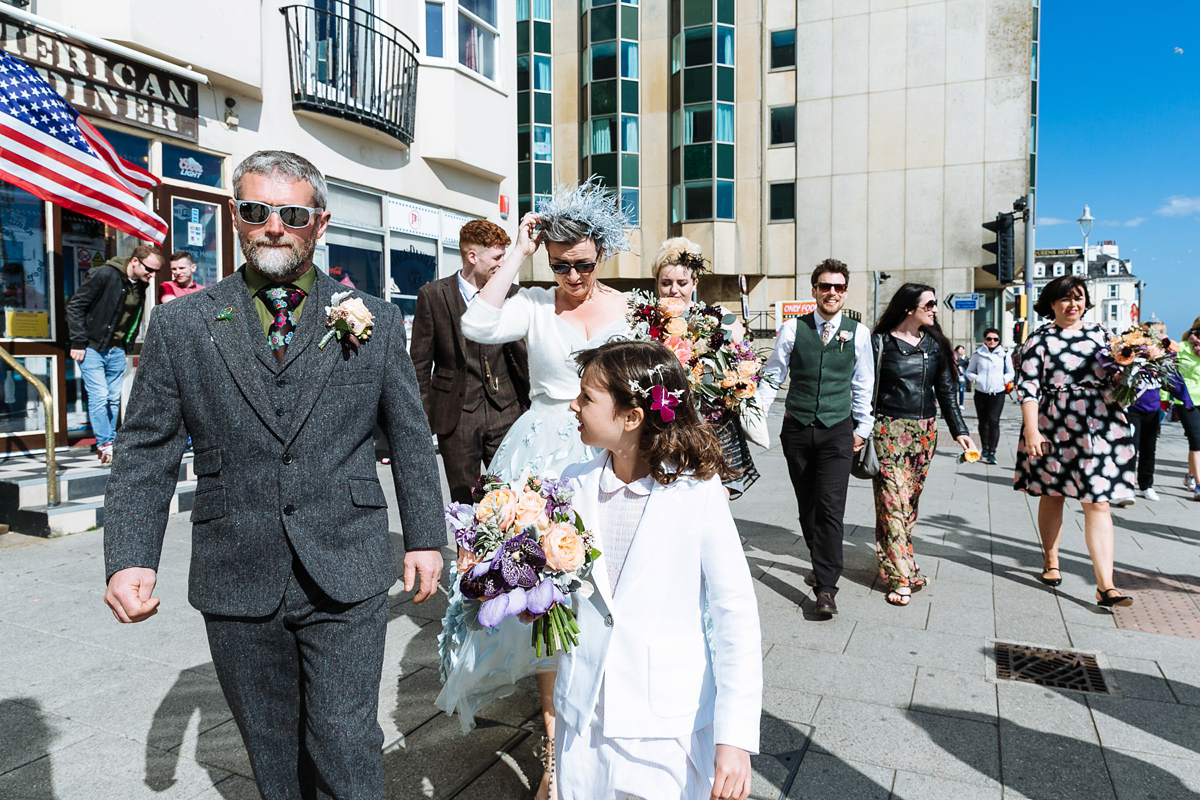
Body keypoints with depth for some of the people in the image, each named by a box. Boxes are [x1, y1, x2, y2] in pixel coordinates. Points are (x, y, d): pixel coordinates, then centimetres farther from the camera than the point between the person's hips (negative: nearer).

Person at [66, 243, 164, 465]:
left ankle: (108, 446, 15)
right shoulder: (104, 275, -15)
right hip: (92, 348, -6)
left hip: (117, 351, 6)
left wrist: (126, 346, 11)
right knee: (99, 396, -10)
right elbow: (75, 306, -14)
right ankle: (105, 445, -5)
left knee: (114, 399, 7)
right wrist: (78, 342, -15)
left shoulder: (140, 286, 6)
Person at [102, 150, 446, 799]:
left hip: (345, 578, -1)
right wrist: (130, 556, -9)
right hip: (236, 582, 2)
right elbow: (145, 452, 3)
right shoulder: (180, 325, 3)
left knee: (345, 747, 3)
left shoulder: (373, 321, 2)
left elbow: (411, 439, 5)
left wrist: (425, 538, 4)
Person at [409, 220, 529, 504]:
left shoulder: (510, 294, 5)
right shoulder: (433, 295, -1)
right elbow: (420, 364, 2)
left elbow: (522, 355, 8)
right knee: (464, 503, 7)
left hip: (504, 411, 2)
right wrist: (423, 418, -1)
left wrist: (531, 406, 2)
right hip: (456, 414, -1)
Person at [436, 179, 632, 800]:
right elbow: (478, 326, -20)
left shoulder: (628, 307, 5)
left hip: (609, 458, 1)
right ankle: (555, 746, 16)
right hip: (545, 457, -1)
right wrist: (518, 254, -14)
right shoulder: (534, 305, 0)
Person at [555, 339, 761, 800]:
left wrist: (735, 737, -17)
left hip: (668, 727, -4)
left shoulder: (697, 494, -15)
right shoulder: (576, 486, 0)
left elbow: (736, 615, -14)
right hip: (583, 716, 4)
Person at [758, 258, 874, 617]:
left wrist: (862, 428, 9)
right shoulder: (793, 329, 0)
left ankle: (826, 588, -4)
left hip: (837, 430, -1)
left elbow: (863, 385, 9)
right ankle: (821, 563, 34)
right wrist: (756, 413, -3)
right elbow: (772, 375, 5)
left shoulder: (858, 333, 2)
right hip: (797, 428, 2)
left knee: (830, 507, -9)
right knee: (806, 505, 12)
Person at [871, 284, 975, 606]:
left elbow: (946, 391, 12)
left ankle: (901, 560, 23)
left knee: (911, 501, 10)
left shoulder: (935, 344, 10)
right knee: (893, 502, -7)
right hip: (889, 430, -5)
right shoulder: (881, 343, -3)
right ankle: (900, 577, -3)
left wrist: (959, 431, 4)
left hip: (925, 431, 5)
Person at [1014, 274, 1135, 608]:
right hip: (1053, 429, -2)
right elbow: (1028, 387, -6)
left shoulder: (1101, 333, 11)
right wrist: (1031, 431, -13)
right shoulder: (1040, 339, 0)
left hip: (1099, 428, 2)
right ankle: (1051, 562, 32)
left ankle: (1105, 586, -4)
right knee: (1051, 495, 12)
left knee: (1098, 502, -3)